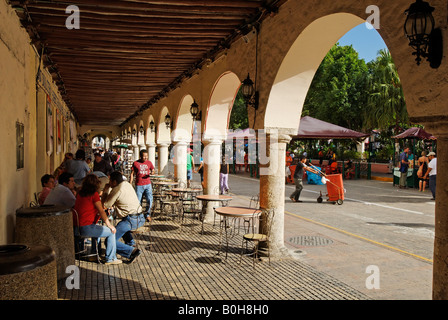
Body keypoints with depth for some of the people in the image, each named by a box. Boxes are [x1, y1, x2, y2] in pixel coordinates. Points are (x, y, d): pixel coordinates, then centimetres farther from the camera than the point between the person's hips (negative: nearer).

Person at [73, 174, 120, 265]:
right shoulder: (94, 194, -10)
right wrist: (110, 226, -2)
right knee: (111, 232, 3)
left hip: (76, 227, 9)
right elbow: (101, 212, -10)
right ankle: (110, 258, 8)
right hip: (86, 228, -9)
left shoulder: (80, 193, 13)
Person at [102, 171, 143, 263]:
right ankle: (130, 243, 33)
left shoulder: (117, 189, -12)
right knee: (122, 225, 41)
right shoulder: (127, 184, 14)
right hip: (140, 218, 9)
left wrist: (106, 189, 7)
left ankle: (132, 251, -17)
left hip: (131, 220, -9)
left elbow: (105, 204, -2)